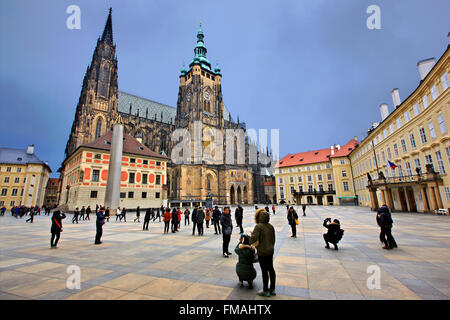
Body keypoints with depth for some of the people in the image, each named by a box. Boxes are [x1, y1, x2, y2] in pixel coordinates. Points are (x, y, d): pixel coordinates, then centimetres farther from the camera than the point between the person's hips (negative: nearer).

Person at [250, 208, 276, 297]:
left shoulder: (258, 226, -20)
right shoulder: (271, 226, 2)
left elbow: (253, 237, -28)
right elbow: (273, 239, 9)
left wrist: (252, 244, -7)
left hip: (262, 251, -7)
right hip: (271, 250, 7)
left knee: (264, 270, 6)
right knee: (271, 268, 18)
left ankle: (265, 291, 20)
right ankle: (272, 289, 32)